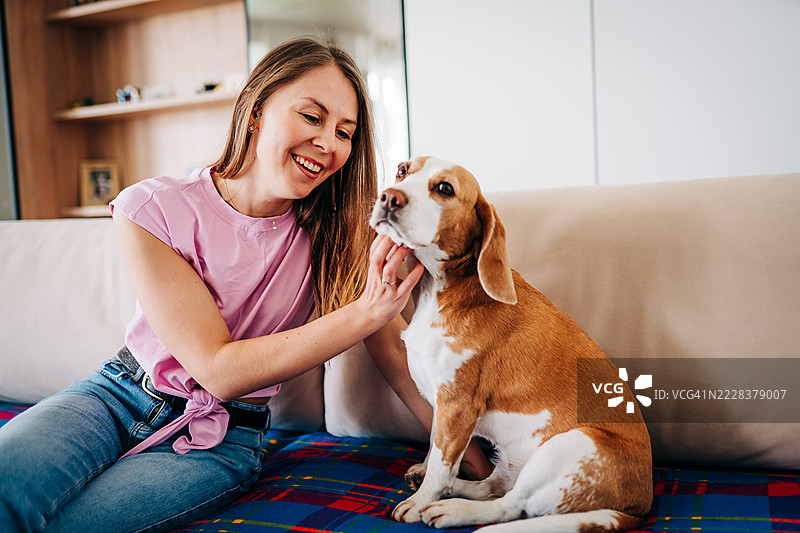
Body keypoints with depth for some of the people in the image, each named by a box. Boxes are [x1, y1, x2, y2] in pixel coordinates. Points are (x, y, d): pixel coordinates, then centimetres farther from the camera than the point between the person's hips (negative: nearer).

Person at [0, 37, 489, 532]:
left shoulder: (334, 230, -10)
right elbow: (218, 369, -22)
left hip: (219, 440, 1)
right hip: (119, 393, 0)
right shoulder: (154, 210, -18)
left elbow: (393, 345, -4)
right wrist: (365, 311, -30)